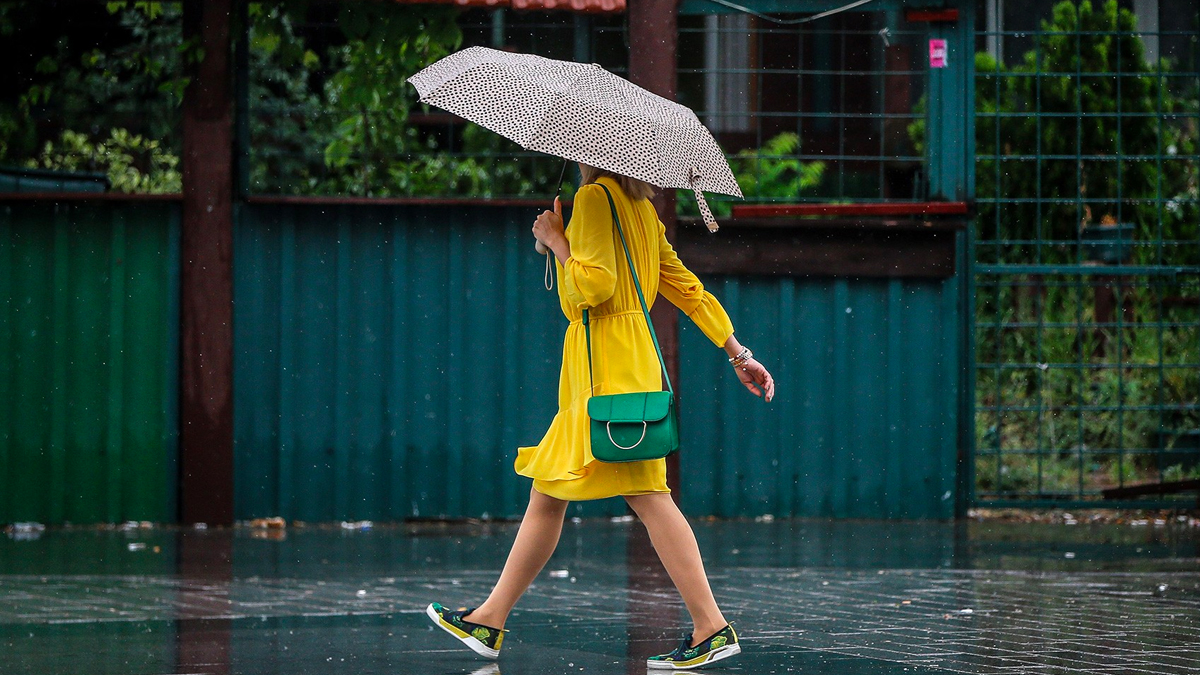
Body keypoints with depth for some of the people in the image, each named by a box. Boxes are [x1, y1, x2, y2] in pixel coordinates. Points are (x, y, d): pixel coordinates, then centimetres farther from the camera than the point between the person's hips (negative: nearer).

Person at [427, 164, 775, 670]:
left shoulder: (595, 197, -9)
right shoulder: (641, 210, 18)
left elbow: (594, 285, -19)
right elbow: (691, 291, 18)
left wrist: (555, 239, -4)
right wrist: (738, 354, 19)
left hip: (608, 362, -10)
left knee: (646, 494, -12)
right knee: (547, 495, 12)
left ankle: (712, 628, -16)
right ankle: (490, 619, 17)